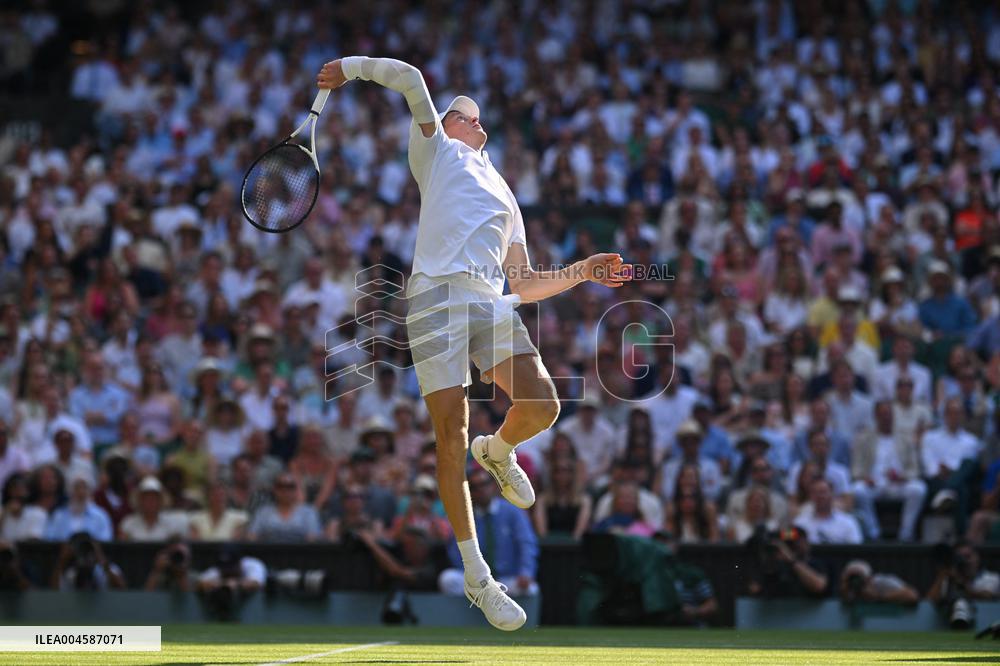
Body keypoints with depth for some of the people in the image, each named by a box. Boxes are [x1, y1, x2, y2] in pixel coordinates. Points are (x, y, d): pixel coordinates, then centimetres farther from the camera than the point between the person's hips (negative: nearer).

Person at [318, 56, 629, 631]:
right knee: (452, 436, -9)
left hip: (492, 300, 4)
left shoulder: (505, 196, 36)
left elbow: (525, 284, 30)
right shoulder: (437, 151, 23)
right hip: (438, 294, -4)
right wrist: (352, 67, 14)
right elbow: (411, 78, 13)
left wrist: (582, 272, 20)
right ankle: (476, 576, -3)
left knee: (541, 406, -20)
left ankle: (499, 451, 16)